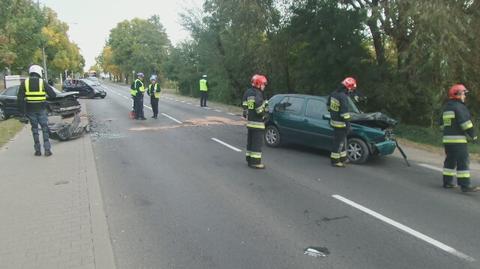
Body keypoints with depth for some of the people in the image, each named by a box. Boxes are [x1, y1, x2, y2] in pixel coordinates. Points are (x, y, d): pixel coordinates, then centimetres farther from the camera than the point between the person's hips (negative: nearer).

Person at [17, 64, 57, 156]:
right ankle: (47, 149, -1)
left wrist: (22, 110, 4)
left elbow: (20, 98, -2)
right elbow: (53, 95, -2)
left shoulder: (24, 83, 2)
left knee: (34, 128, 10)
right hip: (41, 109, -1)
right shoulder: (43, 82, -3)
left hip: (30, 110, 2)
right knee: (45, 128, 5)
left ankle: (37, 150, 11)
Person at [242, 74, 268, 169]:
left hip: (249, 121, 9)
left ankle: (249, 158, 25)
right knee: (257, 142, -5)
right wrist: (262, 115, -9)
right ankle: (255, 161, -4)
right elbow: (259, 108, -23)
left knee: (250, 141, 16)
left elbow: (244, 105, 14)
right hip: (257, 122, -9)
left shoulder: (248, 92, 11)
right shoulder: (258, 94, -15)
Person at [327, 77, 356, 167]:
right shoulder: (343, 97, -23)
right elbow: (345, 113, -23)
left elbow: (328, 106, 19)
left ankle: (343, 158, 33)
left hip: (334, 121, 9)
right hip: (340, 124, -9)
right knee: (338, 142, 2)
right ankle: (335, 161, 12)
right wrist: (348, 125, -15)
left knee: (342, 140, 21)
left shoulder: (333, 94, 5)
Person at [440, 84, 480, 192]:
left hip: (447, 139, 9)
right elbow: (466, 122, -17)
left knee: (450, 160, 14)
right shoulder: (459, 106, -10)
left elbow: (443, 124, 23)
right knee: (463, 162, -8)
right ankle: (465, 185, -10)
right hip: (458, 139, -9)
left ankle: (447, 182, 18)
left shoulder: (446, 107, 18)